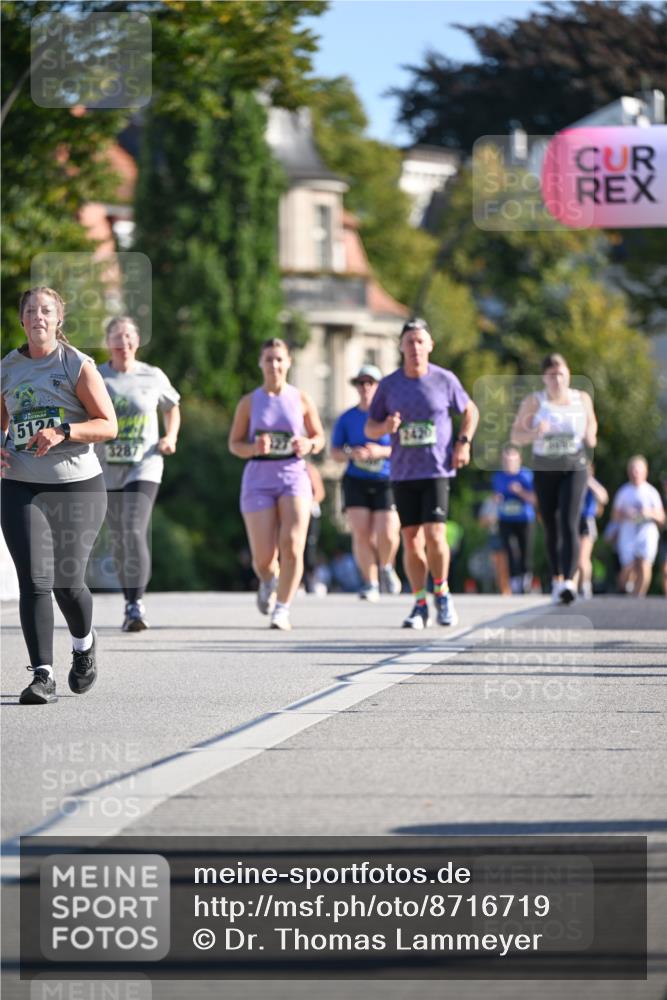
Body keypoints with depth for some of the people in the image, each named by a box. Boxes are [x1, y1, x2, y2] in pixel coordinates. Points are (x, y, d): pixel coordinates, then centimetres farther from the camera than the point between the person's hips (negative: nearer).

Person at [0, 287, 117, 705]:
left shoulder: (78, 366, -2)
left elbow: (109, 425, -6)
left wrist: (63, 432, -21)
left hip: (78, 486, -2)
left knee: (68, 583, -1)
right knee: (34, 581, -11)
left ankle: (84, 643, 32)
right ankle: (42, 675, -11)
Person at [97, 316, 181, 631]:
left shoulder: (153, 377, 1)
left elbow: (172, 408, 18)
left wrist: (171, 437, 2)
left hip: (144, 466, -2)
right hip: (107, 469, 2)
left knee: (135, 532, -18)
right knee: (118, 538, 9)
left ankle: (137, 605, -18)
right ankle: (129, 603, 24)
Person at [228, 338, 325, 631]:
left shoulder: (302, 400, 5)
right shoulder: (249, 402, 3)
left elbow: (319, 437, 13)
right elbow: (234, 443, 7)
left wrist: (309, 445, -10)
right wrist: (254, 448, -15)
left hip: (294, 478, 0)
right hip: (258, 480, 0)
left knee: (292, 546, -20)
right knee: (264, 558, -3)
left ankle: (282, 609, -8)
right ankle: (268, 583, 34)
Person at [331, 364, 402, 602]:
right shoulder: (347, 418, 7)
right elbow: (334, 453, 8)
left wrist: (382, 451, -19)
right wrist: (351, 453, -14)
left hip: (386, 482, -2)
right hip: (356, 482, 2)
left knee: (387, 535, -14)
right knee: (361, 534, -10)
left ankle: (386, 567, 19)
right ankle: (370, 583, 6)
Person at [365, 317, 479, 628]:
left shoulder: (445, 380, 0)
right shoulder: (389, 384, 2)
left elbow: (470, 410, 15)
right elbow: (369, 428, 7)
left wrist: (464, 442, 0)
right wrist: (386, 427, -16)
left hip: (437, 471, -2)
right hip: (403, 472, 2)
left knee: (434, 535, -14)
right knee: (411, 540, 2)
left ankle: (442, 593, 8)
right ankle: (420, 605, 13)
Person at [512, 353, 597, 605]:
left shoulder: (582, 399, 2)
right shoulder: (534, 402, -2)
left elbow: (591, 424, 18)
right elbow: (515, 436, -1)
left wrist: (591, 437, -5)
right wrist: (534, 433, -22)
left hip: (574, 469, -1)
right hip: (544, 471, 1)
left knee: (569, 525, -16)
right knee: (552, 529, 7)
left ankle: (569, 581, -26)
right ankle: (556, 580, 21)